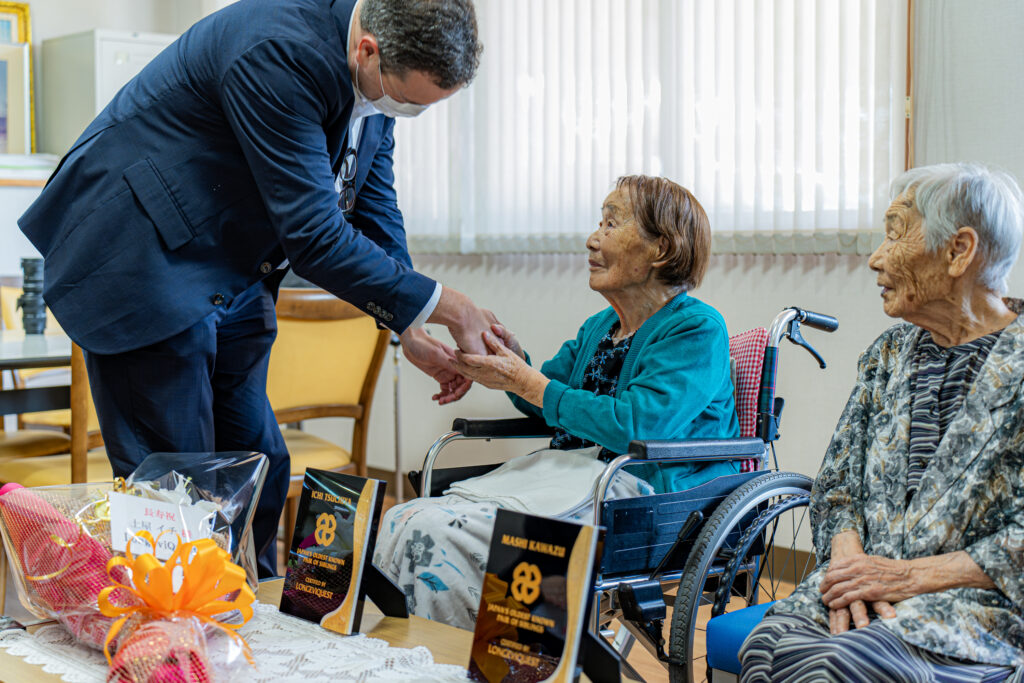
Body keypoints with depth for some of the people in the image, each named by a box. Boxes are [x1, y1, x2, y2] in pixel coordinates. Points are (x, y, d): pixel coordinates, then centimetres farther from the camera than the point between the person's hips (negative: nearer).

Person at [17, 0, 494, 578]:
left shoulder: (381, 75, -1)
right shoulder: (279, 52, -30)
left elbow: (374, 212, 11)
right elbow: (311, 233, -30)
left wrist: (412, 331, 5)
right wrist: (441, 305, -22)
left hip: (233, 281, 9)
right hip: (143, 267, -9)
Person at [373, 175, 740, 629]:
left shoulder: (697, 330, -6)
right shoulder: (601, 327, 19)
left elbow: (636, 426, -19)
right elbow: (545, 403, 26)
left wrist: (525, 382, -13)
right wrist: (514, 361, 3)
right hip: (564, 474, 8)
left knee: (435, 532, -25)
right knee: (402, 520, -14)